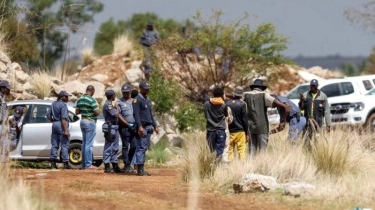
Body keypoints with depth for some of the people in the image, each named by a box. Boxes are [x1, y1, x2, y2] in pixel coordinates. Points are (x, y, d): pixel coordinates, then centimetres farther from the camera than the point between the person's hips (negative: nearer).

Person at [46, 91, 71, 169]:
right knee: (64, 145, -3)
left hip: (55, 124, 8)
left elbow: (48, 115, 14)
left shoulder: (54, 104, 11)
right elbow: (63, 118, -20)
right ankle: (65, 163, -4)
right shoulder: (63, 105, -13)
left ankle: (53, 163, 8)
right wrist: (66, 130, -21)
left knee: (54, 145, 9)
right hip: (61, 125, -8)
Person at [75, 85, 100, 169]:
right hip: (90, 122, -8)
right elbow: (97, 112, -19)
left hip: (83, 121, 8)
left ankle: (84, 164, 16)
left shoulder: (80, 99, 8)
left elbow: (77, 112, 13)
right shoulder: (91, 100, -16)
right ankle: (88, 164, -7)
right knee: (89, 144, -7)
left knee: (84, 143, 14)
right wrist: (98, 108, 1)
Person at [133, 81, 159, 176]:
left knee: (145, 147, 9)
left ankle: (142, 169, 11)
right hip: (142, 126, -9)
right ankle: (139, 169, -11)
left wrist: (155, 126, 22)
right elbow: (136, 114, -17)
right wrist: (140, 126, -25)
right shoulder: (137, 99, -8)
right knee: (141, 147, -10)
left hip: (149, 127, 9)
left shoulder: (148, 100, 20)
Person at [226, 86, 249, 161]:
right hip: (240, 131, -3)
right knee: (241, 151, -2)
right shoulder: (242, 104, -7)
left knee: (229, 151, 7)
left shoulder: (227, 103, 2)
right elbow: (245, 119, -5)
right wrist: (247, 133, 2)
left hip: (229, 131, 3)